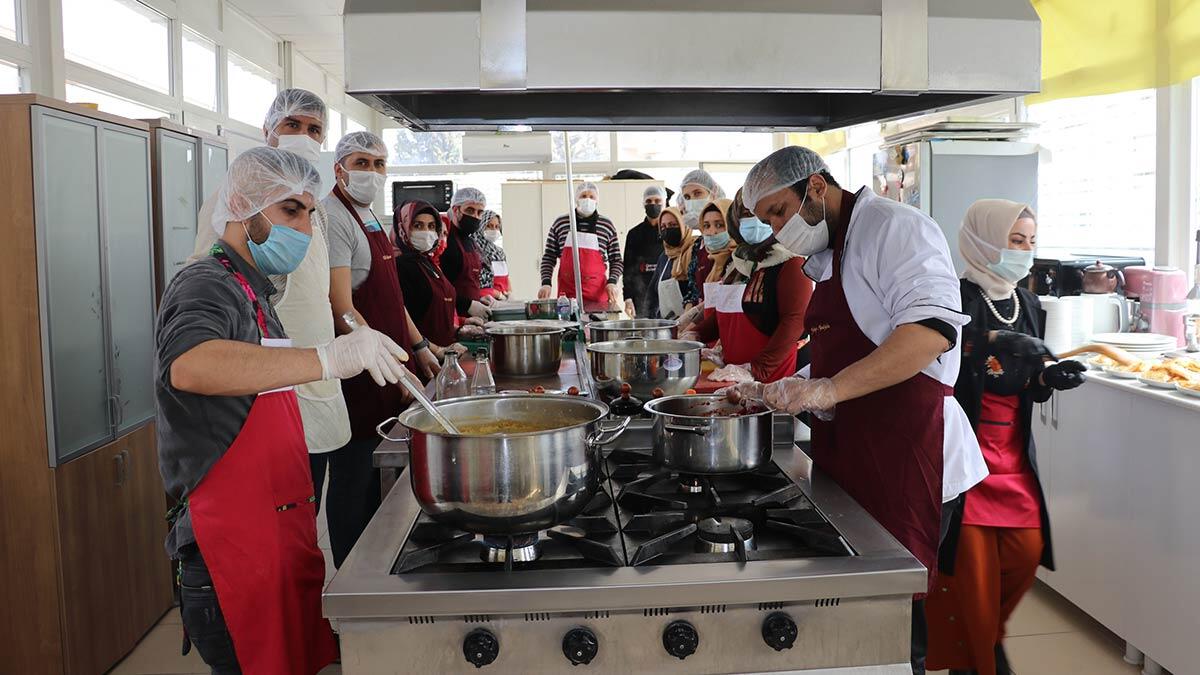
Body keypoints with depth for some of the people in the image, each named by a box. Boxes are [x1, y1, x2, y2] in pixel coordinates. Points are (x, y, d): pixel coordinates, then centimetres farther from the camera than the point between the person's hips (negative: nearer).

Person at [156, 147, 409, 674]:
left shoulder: (253, 292, 19)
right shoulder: (206, 286, -12)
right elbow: (188, 367, -34)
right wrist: (326, 360, -44)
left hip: (278, 535, 9)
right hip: (233, 550, -9)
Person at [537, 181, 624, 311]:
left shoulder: (606, 226, 6)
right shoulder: (560, 223, 7)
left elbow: (616, 260, 11)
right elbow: (549, 257, 10)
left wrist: (612, 282, -5)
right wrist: (546, 283, -1)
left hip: (597, 292, 0)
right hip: (566, 291, 0)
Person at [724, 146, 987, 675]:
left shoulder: (891, 227, -11)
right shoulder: (825, 257, 18)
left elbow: (932, 328, -25)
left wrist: (829, 389, -30)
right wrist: (776, 392, 11)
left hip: (902, 451, -9)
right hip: (846, 449, 9)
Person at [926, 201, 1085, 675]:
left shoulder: (1028, 305, 11)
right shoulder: (956, 299, -10)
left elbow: (1027, 389, 14)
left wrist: (1049, 378, -7)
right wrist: (992, 343, -32)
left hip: (1013, 454, 6)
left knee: (1026, 554, 4)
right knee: (969, 562, -2)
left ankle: (988, 635, 31)